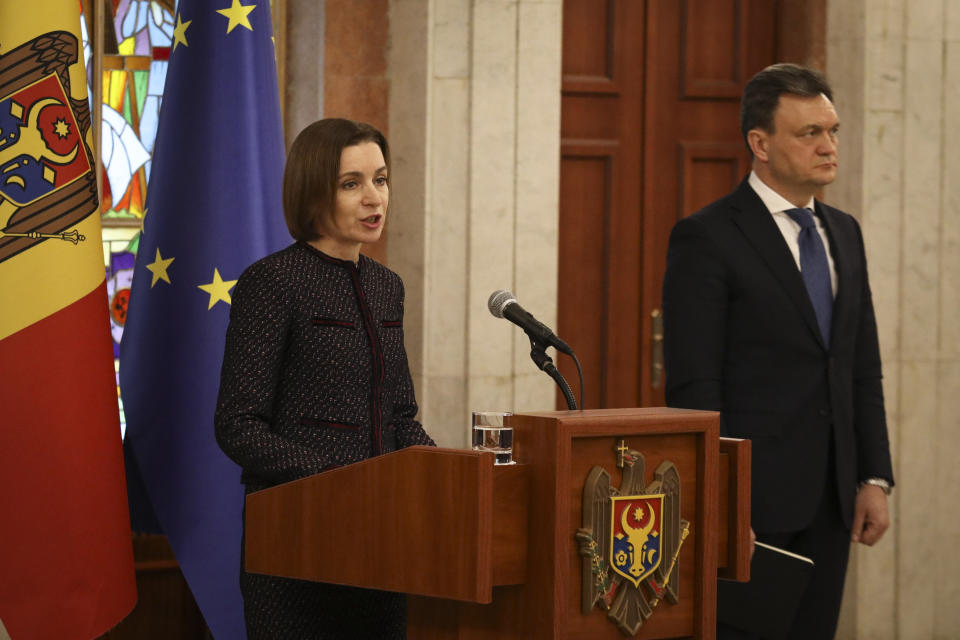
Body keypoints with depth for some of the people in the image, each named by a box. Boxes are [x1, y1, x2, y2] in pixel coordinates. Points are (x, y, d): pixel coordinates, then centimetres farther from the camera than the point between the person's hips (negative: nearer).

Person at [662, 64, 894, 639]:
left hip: (828, 501, 6)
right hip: (749, 497, -6)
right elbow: (693, 386, -12)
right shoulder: (707, 238, -8)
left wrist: (875, 478, 8)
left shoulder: (844, 234, 14)